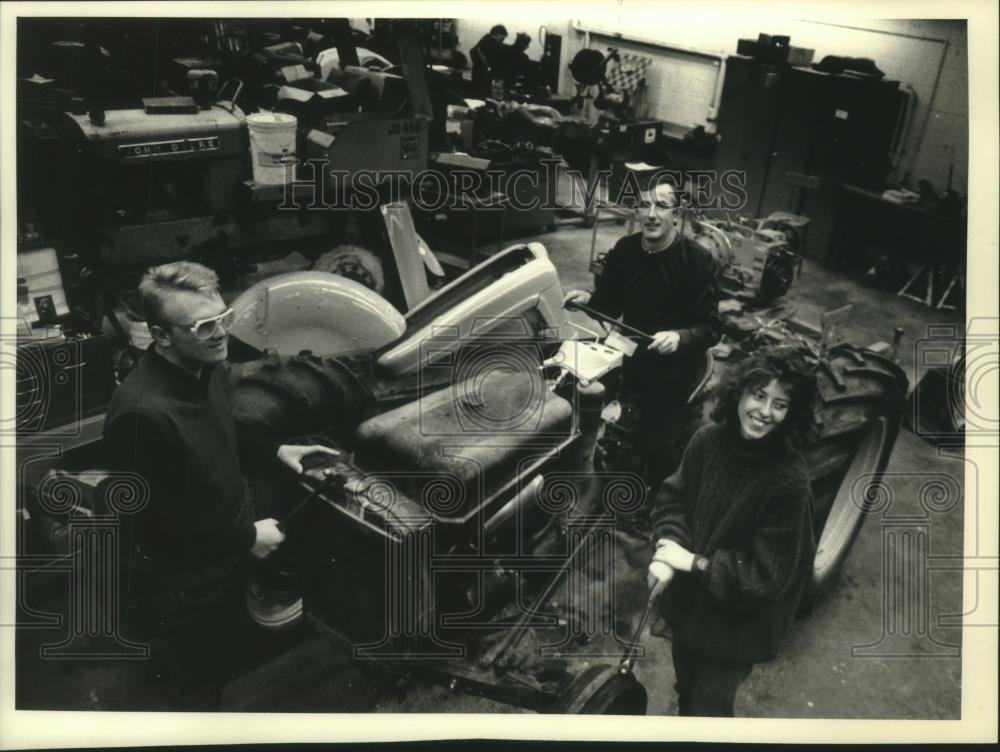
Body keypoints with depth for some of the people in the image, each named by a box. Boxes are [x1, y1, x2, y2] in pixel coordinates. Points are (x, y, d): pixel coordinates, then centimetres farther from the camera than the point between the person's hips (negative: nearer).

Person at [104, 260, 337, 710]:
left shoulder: (206, 367, -9)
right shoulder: (141, 413, -35)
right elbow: (154, 519, -26)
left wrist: (275, 450, 1)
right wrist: (244, 537, -20)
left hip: (230, 553, 7)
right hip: (189, 577, -7)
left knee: (225, 653, 31)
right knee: (198, 682, 19)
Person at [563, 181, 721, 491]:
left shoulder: (697, 261, -17)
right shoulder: (624, 250, -3)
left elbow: (711, 328, -17)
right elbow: (610, 306, 8)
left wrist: (679, 337, -37)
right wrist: (588, 300, -14)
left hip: (673, 372, -4)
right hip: (630, 361, 4)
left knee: (658, 449, 0)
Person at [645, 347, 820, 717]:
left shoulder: (789, 480, -27)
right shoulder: (708, 440, -15)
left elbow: (769, 574, -22)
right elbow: (674, 497, -1)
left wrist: (696, 562, -24)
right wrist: (669, 546, -19)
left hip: (738, 621, -4)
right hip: (688, 600, 5)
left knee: (707, 707, 13)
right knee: (687, 693, 29)